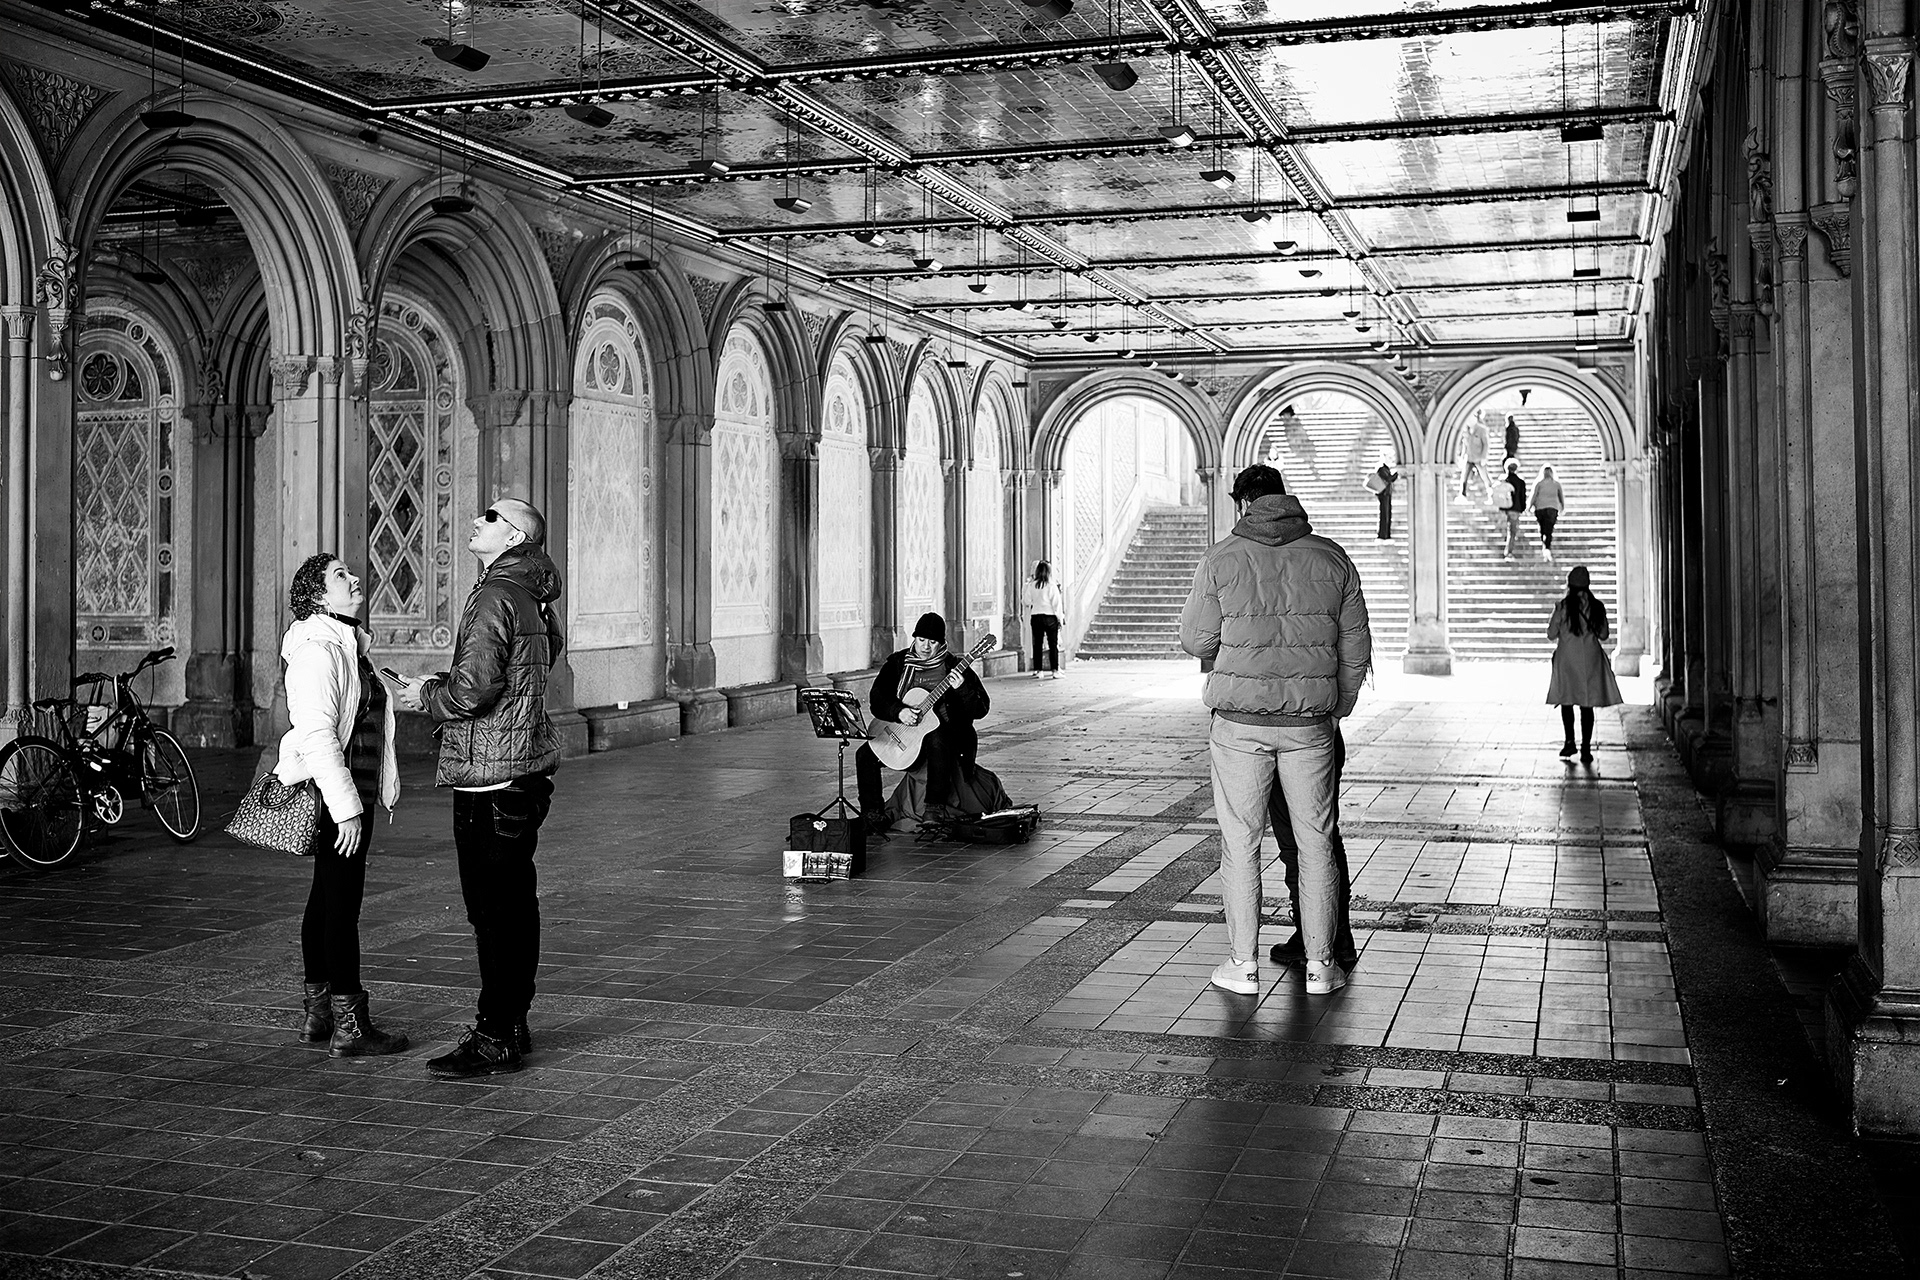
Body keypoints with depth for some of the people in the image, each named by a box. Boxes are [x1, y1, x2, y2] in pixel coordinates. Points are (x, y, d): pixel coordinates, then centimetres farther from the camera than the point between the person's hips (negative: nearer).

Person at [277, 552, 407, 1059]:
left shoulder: (348, 644, 16)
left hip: (349, 793, 10)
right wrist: (347, 809, -24)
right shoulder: (316, 648, -16)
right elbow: (317, 735, -23)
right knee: (342, 904, -6)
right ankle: (349, 1027, -2)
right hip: (333, 792, -10)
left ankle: (318, 1012, 23)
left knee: (326, 900, 15)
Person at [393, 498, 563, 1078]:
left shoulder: (495, 598, -15)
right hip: (527, 770, 10)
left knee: (493, 910, -5)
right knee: (516, 904, 14)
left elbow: (474, 688, -23)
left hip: (489, 777, -10)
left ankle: (494, 1040, -1)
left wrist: (426, 695, -3)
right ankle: (512, 1025, 23)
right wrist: (444, 684, 17)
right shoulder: (533, 598, 14)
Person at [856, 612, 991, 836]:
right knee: (865, 754, -19)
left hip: (942, 731, -3)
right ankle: (873, 818, -7)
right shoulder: (897, 663, 6)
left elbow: (980, 710, -8)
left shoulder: (954, 667, -2)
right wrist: (899, 712, -23)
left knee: (938, 743, -38)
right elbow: (876, 700, -3)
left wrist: (962, 688, -27)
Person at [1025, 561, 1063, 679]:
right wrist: (1059, 617, 0)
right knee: (1053, 644, 1)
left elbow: (1028, 603, 5)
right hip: (1050, 616, -3)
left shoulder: (1031, 585, 1)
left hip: (1036, 617, 3)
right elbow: (1056, 604, -6)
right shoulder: (1052, 586, -8)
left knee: (1037, 644, 7)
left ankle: (1037, 670, 7)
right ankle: (1055, 671, -1)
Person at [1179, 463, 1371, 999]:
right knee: (1316, 842, 10)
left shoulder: (1222, 558, -5)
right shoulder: (1332, 559, 3)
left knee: (1240, 842, 7)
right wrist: (1336, 710, 18)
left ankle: (1243, 964, 11)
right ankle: (1320, 965, 15)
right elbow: (1356, 649, 6)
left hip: (1240, 722, -2)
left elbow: (1196, 641, -3)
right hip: (1310, 721, 2)